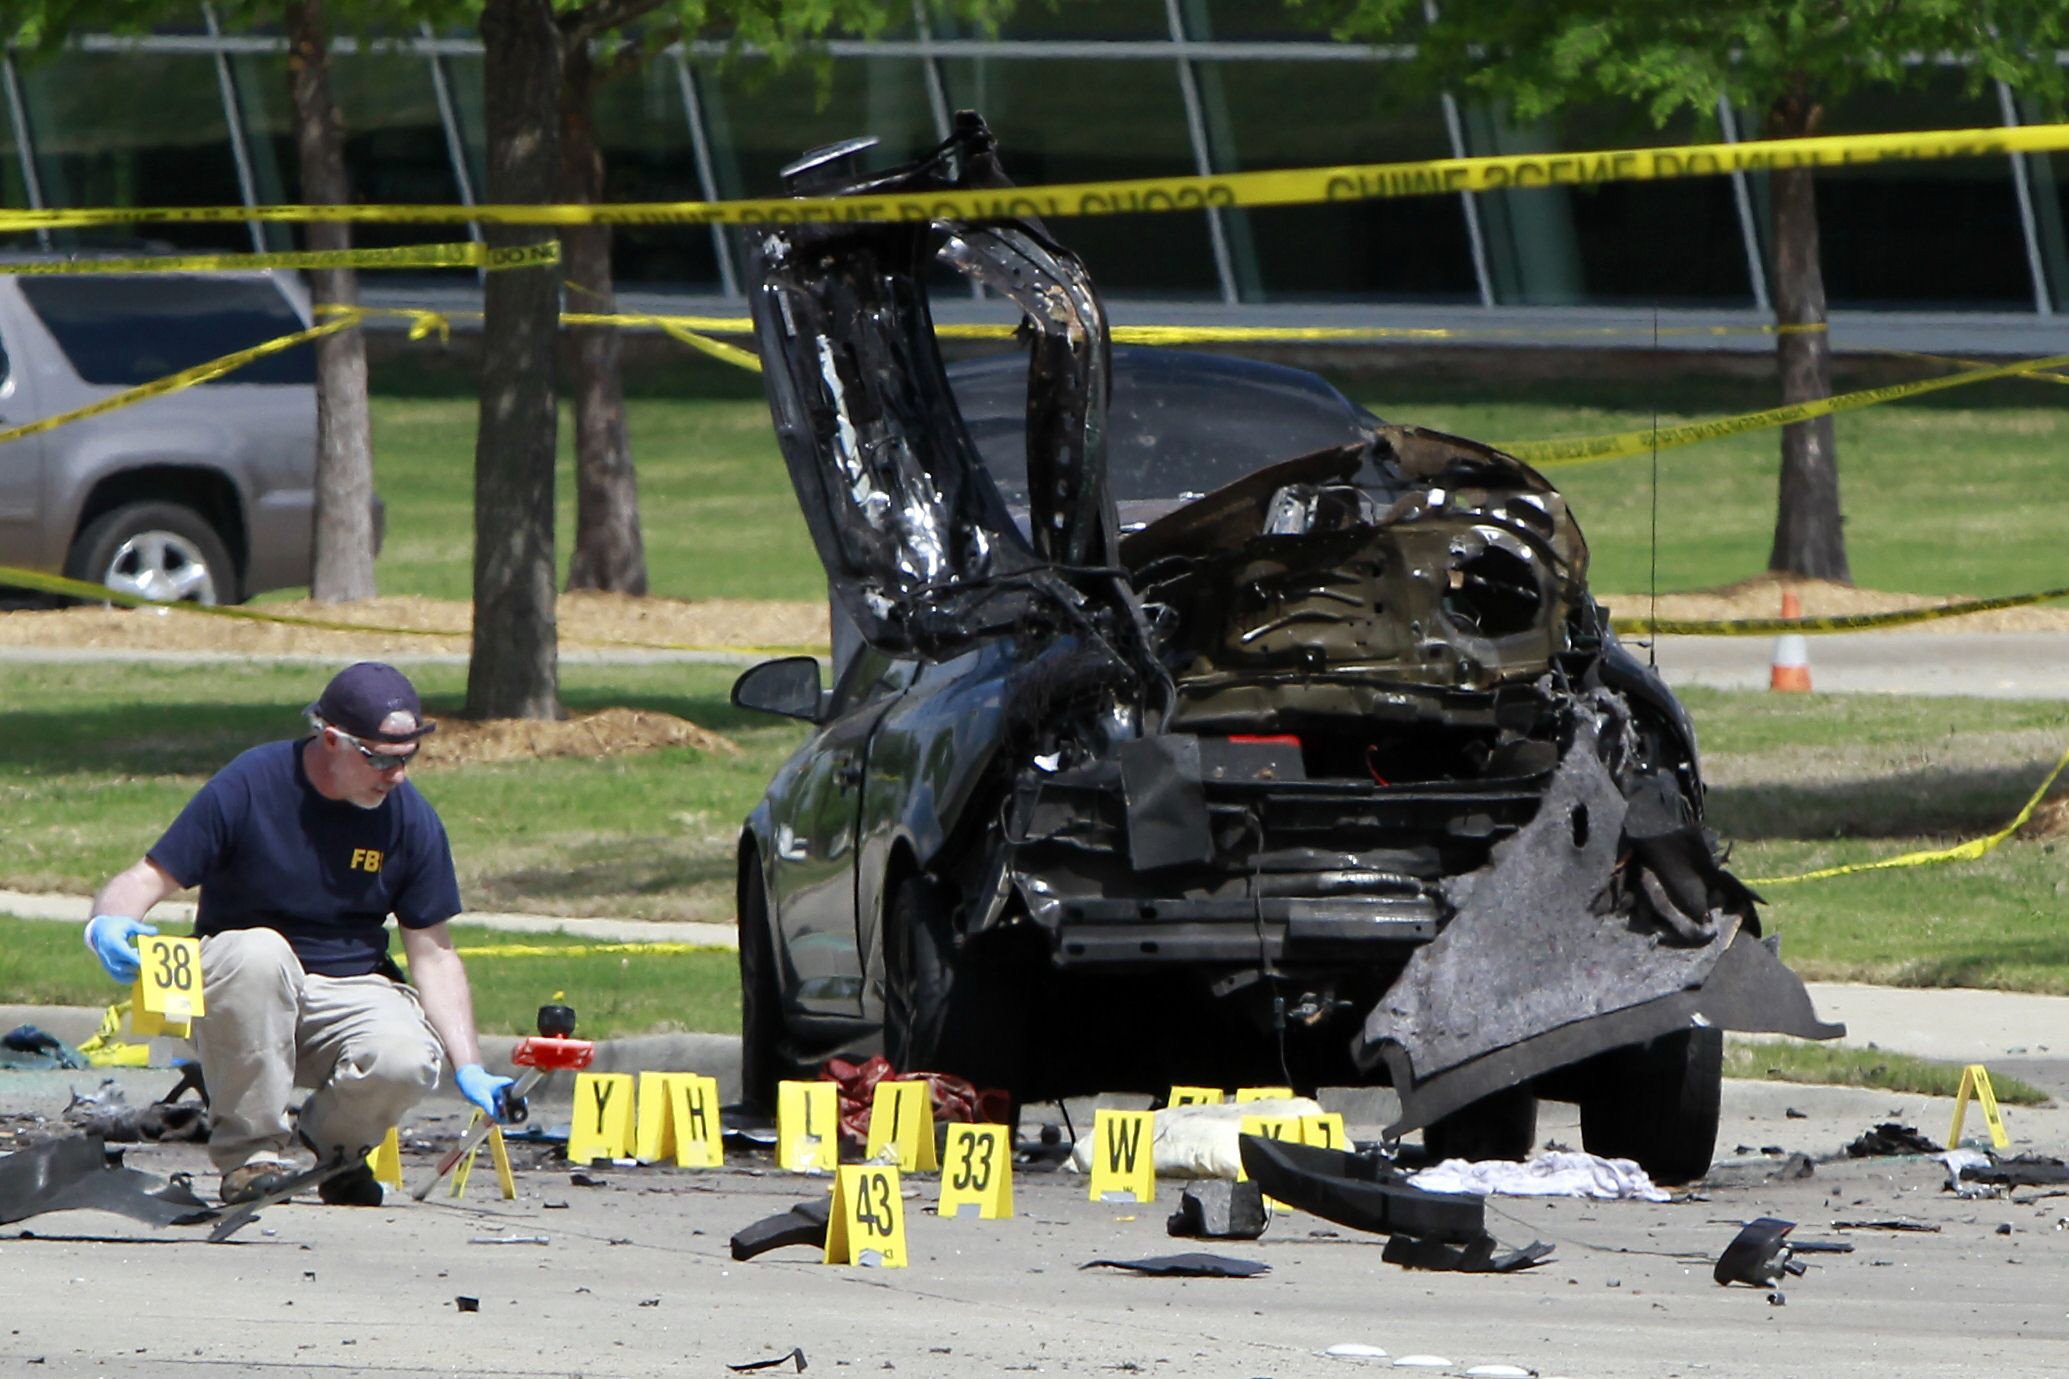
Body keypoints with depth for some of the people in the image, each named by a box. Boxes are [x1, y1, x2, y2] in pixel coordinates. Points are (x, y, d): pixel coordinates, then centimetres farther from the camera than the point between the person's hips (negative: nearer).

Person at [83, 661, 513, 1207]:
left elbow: (433, 954, 2)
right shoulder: (249, 787, -13)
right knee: (259, 951, -38)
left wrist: (468, 1069, -7)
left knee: (406, 1059, -31)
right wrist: (109, 923, -36)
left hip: (348, 995, 2)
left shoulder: (412, 820, -3)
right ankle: (252, 1154, -22)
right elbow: (148, 879, -13)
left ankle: (335, 1142, 6)